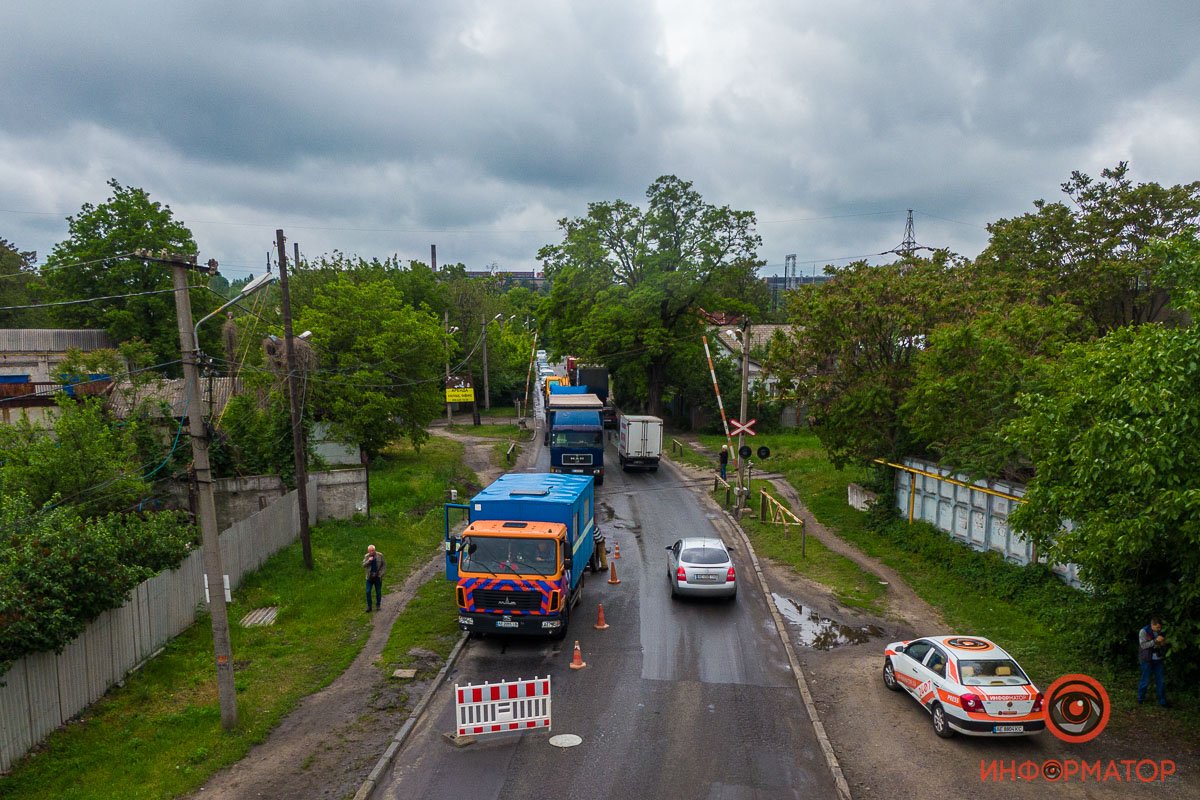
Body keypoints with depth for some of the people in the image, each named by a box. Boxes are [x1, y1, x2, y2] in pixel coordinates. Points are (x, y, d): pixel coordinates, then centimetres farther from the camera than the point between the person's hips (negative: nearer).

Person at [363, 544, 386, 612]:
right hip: (369, 577, 1)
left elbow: (384, 565, 1)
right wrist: (368, 561, -24)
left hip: (378, 577, -1)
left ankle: (378, 606, 21)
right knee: (368, 592, -2)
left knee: (378, 592, 7)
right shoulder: (366, 556, 0)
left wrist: (381, 573, -8)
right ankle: (369, 606, 10)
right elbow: (363, 565, -8)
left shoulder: (380, 555, -4)